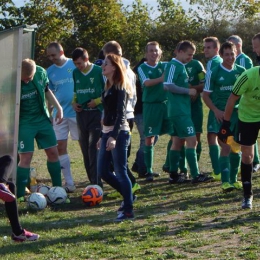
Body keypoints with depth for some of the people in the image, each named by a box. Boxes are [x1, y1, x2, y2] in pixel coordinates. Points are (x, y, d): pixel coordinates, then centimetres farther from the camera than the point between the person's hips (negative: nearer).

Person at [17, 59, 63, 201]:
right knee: (25, 157, -9)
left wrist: (58, 108, 8)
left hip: (42, 118, 5)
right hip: (25, 123, -5)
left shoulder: (41, 72, -9)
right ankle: (18, 196, -2)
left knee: (53, 152, 7)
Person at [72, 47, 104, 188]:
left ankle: (97, 184, -15)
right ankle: (93, 182, 14)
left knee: (93, 148, -14)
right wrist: (74, 102, 5)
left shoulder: (99, 71, -8)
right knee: (85, 150, 7)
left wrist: (97, 101, -15)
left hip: (96, 113, -6)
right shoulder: (75, 73, 10)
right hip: (81, 113, 6)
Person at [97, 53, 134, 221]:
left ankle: (128, 210, 0)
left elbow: (120, 113, -20)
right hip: (107, 132, 9)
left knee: (120, 171, -6)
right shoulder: (109, 87, 15)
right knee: (103, 171, 10)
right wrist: (103, 136, 21)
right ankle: (128, 196, 25)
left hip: (119, 132, -9)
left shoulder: (120, 88, -12)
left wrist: (114, 136, -27)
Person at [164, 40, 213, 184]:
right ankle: (195, 175, -9)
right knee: (191, 140, -10)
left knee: (177, 142, 11)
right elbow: (168, 85, -23)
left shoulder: (180, 66, 17)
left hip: (182, 109, 10)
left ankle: (173, 175, 15)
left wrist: (191, 89, 13)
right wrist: (188, 91, -18)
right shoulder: (173, 65, -13)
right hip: (179, 111, -10)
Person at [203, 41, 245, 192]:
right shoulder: (214, 73, -4)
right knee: (225, 148, -11)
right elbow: (206, 95, 0)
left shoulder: (242, 71, 4)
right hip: (221, 114, -3)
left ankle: (233, 179, 20)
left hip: (238, 113, 3)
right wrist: (216, 110, -13)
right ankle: (225, 181, -11)